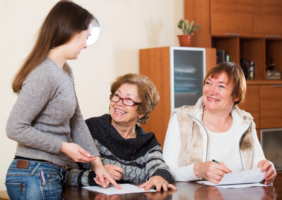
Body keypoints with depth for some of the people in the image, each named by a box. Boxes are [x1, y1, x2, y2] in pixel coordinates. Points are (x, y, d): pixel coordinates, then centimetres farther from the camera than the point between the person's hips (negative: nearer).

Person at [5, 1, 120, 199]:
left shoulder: (66, 72, 10)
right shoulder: (44, 74, -19)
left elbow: (77, 122, 15)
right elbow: (16, 128, -22)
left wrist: (97, 162, 10)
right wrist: (63, 146, -16)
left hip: (52, 175, 9)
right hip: (34, 177, -9)